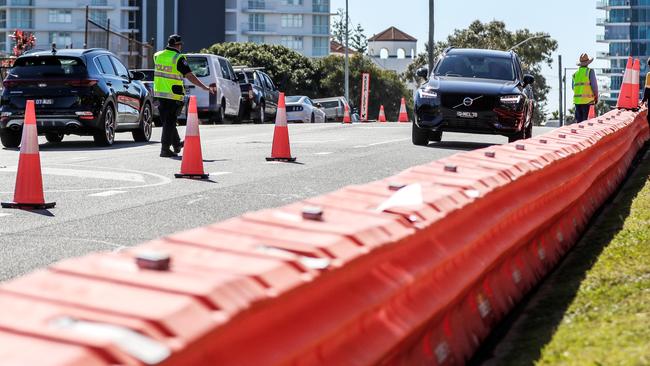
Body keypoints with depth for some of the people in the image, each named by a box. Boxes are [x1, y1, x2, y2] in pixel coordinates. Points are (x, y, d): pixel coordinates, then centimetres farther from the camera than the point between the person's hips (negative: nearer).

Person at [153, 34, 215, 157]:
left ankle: (177, 144, 32)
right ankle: (165, 149, -1)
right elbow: (190, 76, -15)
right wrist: (206, 88, -12)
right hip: (173, 95, -6)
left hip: (159, 93, 6)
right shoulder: (178, 58, -13)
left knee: (167, 121, 17)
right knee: (170, 122, 0)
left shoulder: (157, 56, 5)